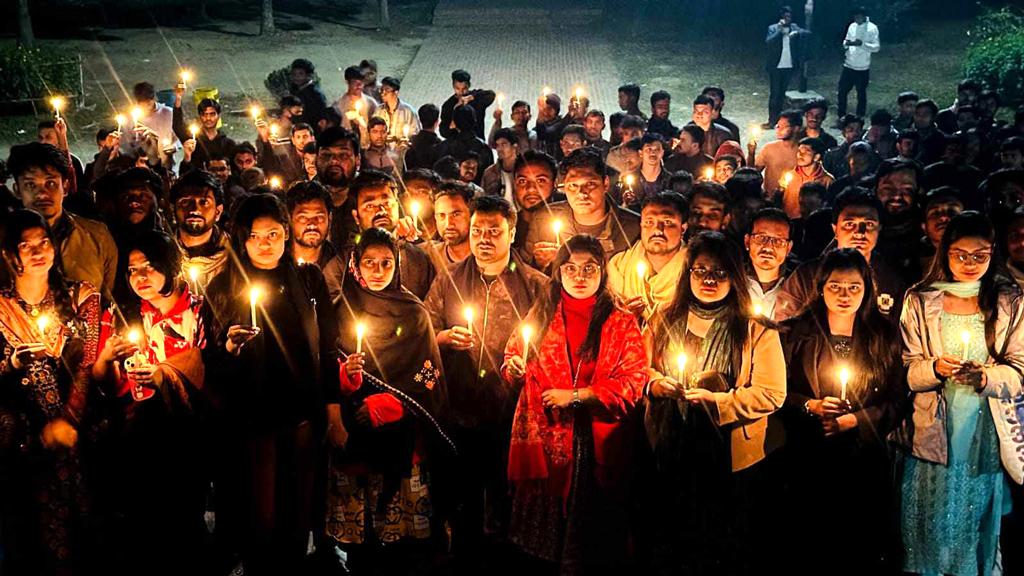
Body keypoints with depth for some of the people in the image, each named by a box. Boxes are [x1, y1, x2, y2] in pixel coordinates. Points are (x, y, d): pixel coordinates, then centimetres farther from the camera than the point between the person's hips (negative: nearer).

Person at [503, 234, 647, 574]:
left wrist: (575, 396, -14)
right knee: (541, 537, 7)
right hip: (542, 441, 2)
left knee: (592, 545, 4)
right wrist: (513, 370, -6)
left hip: (596, 447, -2)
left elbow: (634, 382, -7)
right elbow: (512, 365, 18)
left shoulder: (622, 323, 2)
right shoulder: (539, 316, 9)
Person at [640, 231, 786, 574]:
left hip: (730, 462, -3)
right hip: (669, 459, 3)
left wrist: (715, 400, -21)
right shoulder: (666, 322, 5)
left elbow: (771, 394, -11)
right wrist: (655, 384, -8)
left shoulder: (756, 330, -7)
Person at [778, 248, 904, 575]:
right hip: (808, 459, -1)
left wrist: (854, 420, -11)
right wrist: (811, 406, -16)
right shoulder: (795, 333, 2)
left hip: (864, 459, 1)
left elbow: (897, 401, 2)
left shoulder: (885, 337, 6)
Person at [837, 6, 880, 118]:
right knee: (841, 91, 3)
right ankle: (841, 117, 15)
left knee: (861, 94, 7)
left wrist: (862, 44, -28)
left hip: (863, 68, -4)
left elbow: (876, 47, -14)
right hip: (848, 66, 4)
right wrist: (846, 43, -10)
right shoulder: (852, 26, 5)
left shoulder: (872, 28, -9)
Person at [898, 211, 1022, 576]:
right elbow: (905, 370, -1)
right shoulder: (919, 301, 2)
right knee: (932, 529, 5)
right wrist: (935, 368, -21)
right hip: (933, 434, 0)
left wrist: (985, 376, -20)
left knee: (980, 529, 10)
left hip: (986, 435, 1)